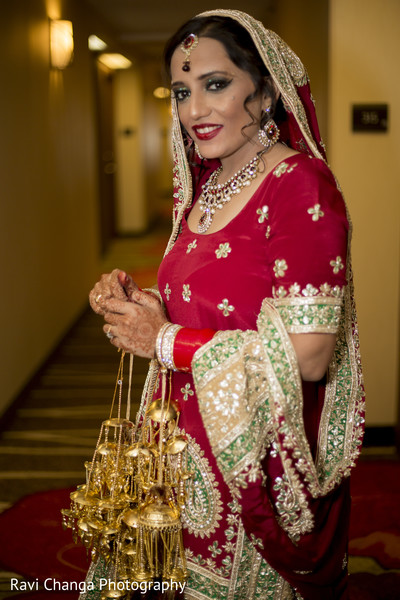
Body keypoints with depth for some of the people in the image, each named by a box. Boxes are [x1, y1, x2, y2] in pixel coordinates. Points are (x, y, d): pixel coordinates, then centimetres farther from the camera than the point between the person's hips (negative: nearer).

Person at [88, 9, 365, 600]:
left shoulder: (300, 185, -19)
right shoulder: (206, 185, 5)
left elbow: (307, 356, -26)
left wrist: (165, 341, -18)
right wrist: (132, 299, -4)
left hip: (264, 462, -7)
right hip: (196, 447, 7)